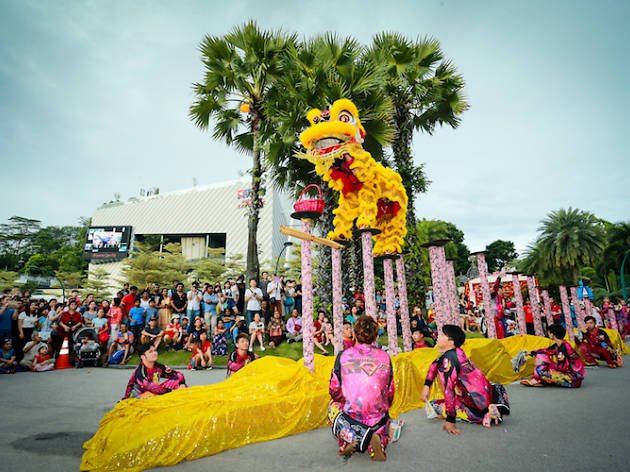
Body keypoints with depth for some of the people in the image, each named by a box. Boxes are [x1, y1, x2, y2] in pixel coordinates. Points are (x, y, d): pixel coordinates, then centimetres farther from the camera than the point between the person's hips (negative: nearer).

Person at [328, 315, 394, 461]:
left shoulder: (343, 356, -7)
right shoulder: (385, 356, -1)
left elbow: (334, 392, 2)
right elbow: (390, 392, 8)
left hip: (352, 415, -1)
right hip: (378, 419, 1)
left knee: (333, 405, 28)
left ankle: (347, 440, 2)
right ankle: (377, 438, -1)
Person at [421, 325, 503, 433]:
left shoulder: (447, 359, -23)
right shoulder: (457, 351, 2)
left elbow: (449, 390, -26)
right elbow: (435, 364, 15)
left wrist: (450, 421, -23)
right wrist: (426, 386, 10)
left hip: (477, 402, -8)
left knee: (434, 405, 1)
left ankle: (482, 416, -7)